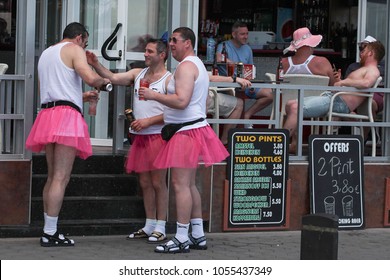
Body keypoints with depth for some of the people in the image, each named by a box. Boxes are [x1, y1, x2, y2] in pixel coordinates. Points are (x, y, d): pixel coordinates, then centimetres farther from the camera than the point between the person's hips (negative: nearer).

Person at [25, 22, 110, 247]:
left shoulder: (46, 54, 26)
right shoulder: (74, 49, 0)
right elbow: (89, 77, -16)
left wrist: (81, 97, 33)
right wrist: (103, 81, 5)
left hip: (48, 112, 9)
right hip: (67, 116, -9)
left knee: (53, 177, 13)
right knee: (61, 178, -10)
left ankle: (50, 231, 11)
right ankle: (50, 233, -13)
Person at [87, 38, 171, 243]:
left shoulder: (169, 80, -6)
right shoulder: (137, 74, 13)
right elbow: (113, 78, 4)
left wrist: (148, 121, -16)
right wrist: (95, 65, -11)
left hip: (158, 136, -6)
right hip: (140, 137, 6)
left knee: (158, 182, -3)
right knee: (145, 183, 10)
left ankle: (160, 228, 2)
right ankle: (149, 226, 18)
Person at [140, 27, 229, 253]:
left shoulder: (186, 66, -14)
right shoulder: (198, 65, 21)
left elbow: (181, 101, -26)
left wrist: (154, 95, -16)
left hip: (187, 132, -11)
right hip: (196, 126, 11)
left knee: (181, 184, -11)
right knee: (190, 184, 14)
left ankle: (182, 239, -12)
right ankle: (198, 235, 17)